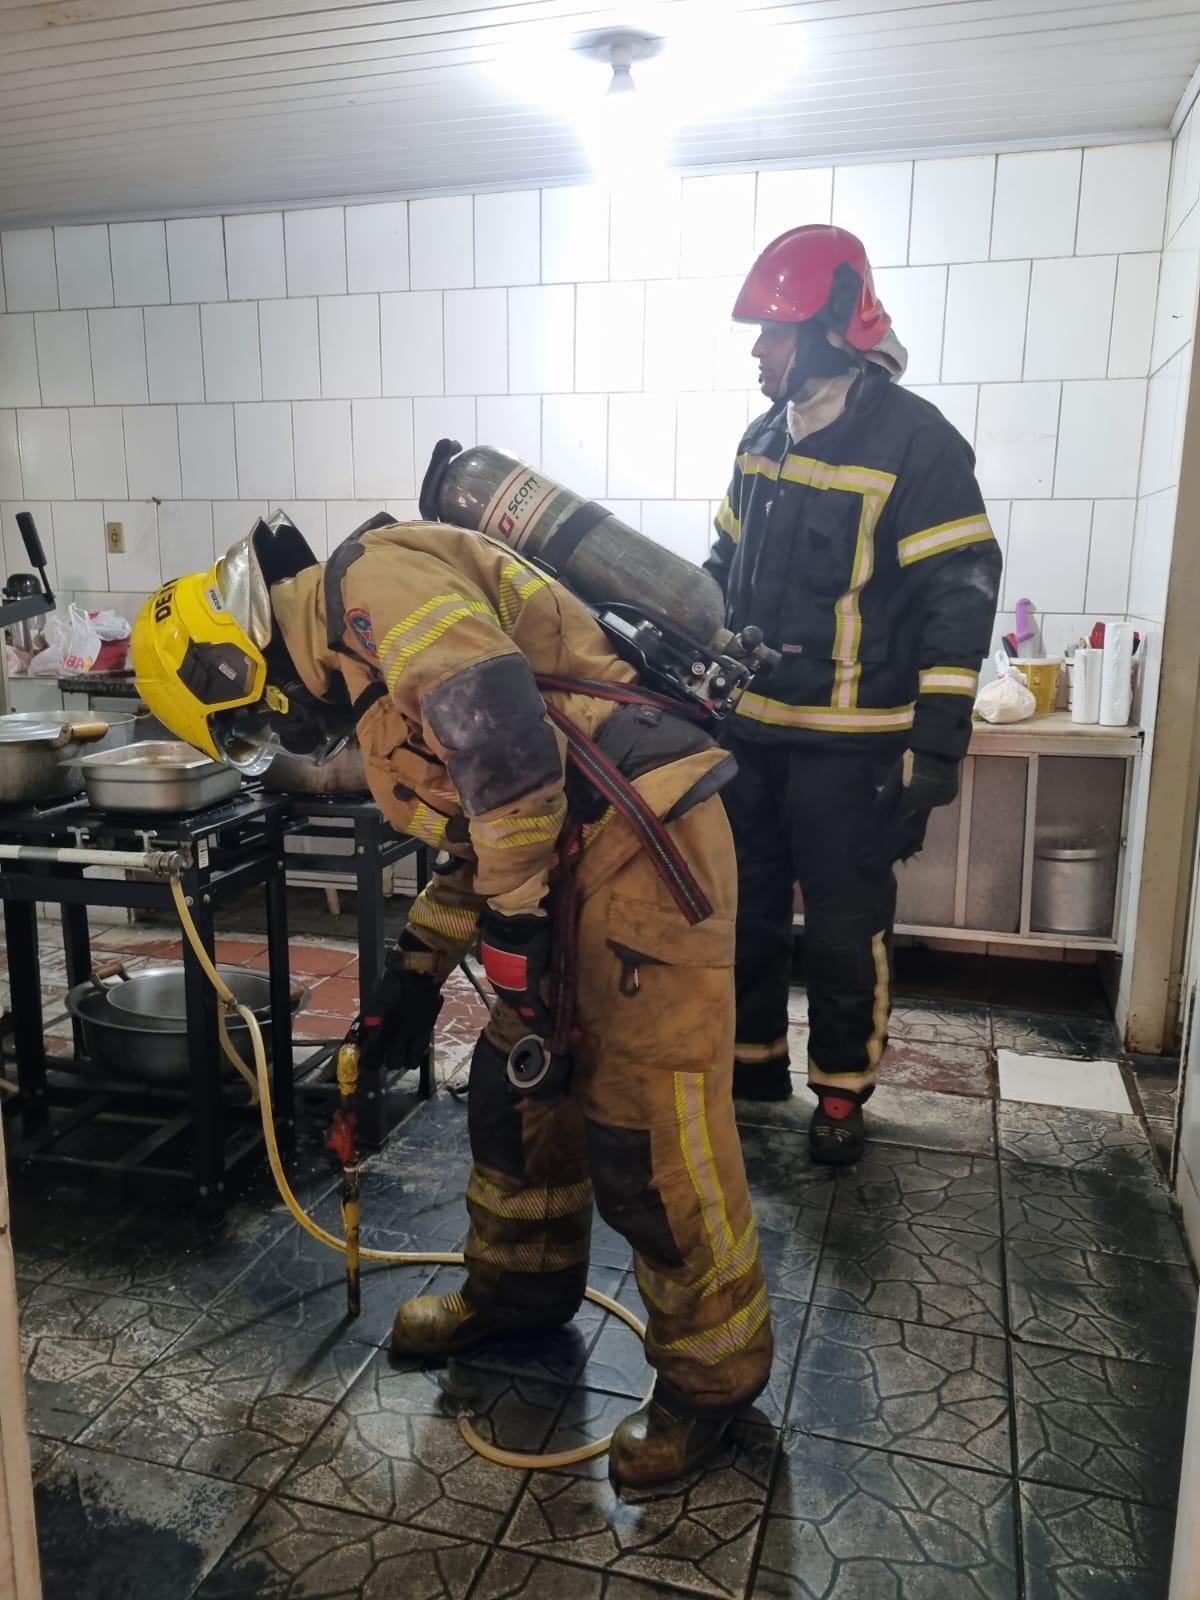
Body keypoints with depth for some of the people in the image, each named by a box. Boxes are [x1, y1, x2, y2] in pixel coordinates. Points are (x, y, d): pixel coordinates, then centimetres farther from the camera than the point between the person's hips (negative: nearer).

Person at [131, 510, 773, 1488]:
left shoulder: (369, 582, -9)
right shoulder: (361, 672, 22)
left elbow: (501, 725, -26)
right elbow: (474, 843, 27)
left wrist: (516, 921, -18)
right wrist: (416, 975, 28)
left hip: (644, 844, -10)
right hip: (572, 862, 10)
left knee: (649, 1138, -1)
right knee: (515, 1087, 19)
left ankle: (715, 1370, 20)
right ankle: (522, 1287, 41)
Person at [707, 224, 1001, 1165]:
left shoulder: (914, 441, -11)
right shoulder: (764, 439, 10)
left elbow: (960, 601, -14)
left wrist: (937, 747, -17)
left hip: (850, 743, -6)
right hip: (750, 726, 7)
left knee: (846, 924, 4)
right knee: (745, 904, 14)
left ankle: (843, 1090, 22)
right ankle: (753, 1058, 32)